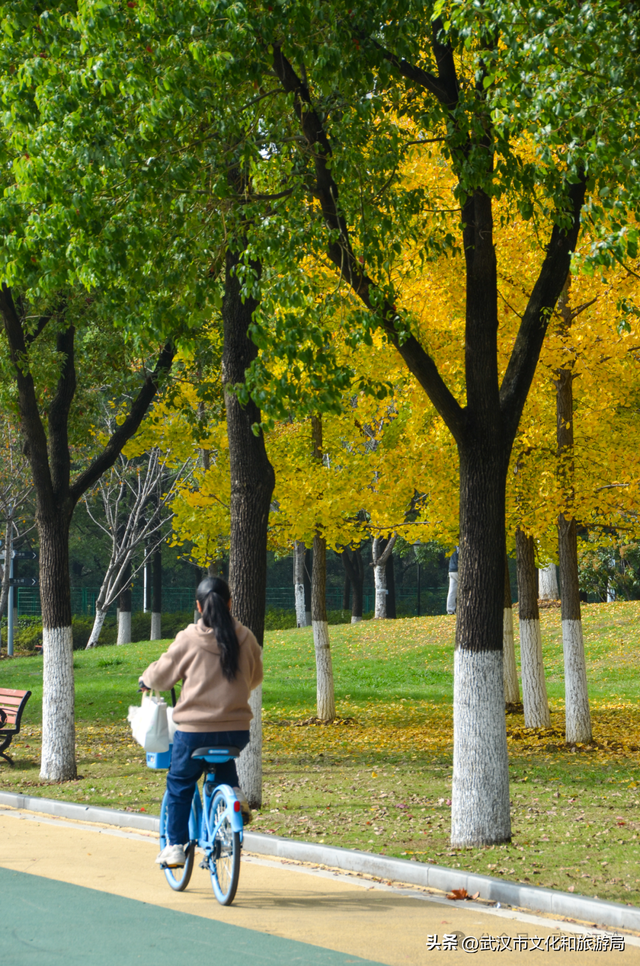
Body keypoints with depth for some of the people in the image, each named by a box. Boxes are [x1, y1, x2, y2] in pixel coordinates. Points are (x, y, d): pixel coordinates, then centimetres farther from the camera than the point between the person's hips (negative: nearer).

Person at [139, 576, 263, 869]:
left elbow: (161, 674, 2)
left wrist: (146, 680, 25)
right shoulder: (245, 638, -1)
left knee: (179, 783, 18)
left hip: (195, 729, -3)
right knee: (224, 761, 35)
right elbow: (255, 678, 14)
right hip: (237, 730, 3)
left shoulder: (189, 639, -9)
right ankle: (234, 794, 9)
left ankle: (175, 846, 17)